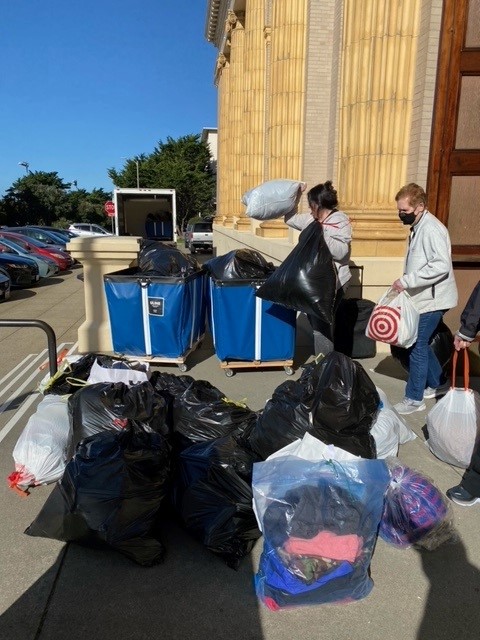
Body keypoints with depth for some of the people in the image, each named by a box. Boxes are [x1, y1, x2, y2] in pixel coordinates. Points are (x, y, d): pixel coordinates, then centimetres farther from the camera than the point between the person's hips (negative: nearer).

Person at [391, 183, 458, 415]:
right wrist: (406, 283, 11)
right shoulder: (418, 227, 12)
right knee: (419, 343, 17)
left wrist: (406, 280, -27)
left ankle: (414, 399, 7)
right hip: (423, 298, 10)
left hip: (432, 300, -10)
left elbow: (441, 265, -28)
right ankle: (438, 384, 34)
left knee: (417, 346, -4)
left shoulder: (431, 229, -19)